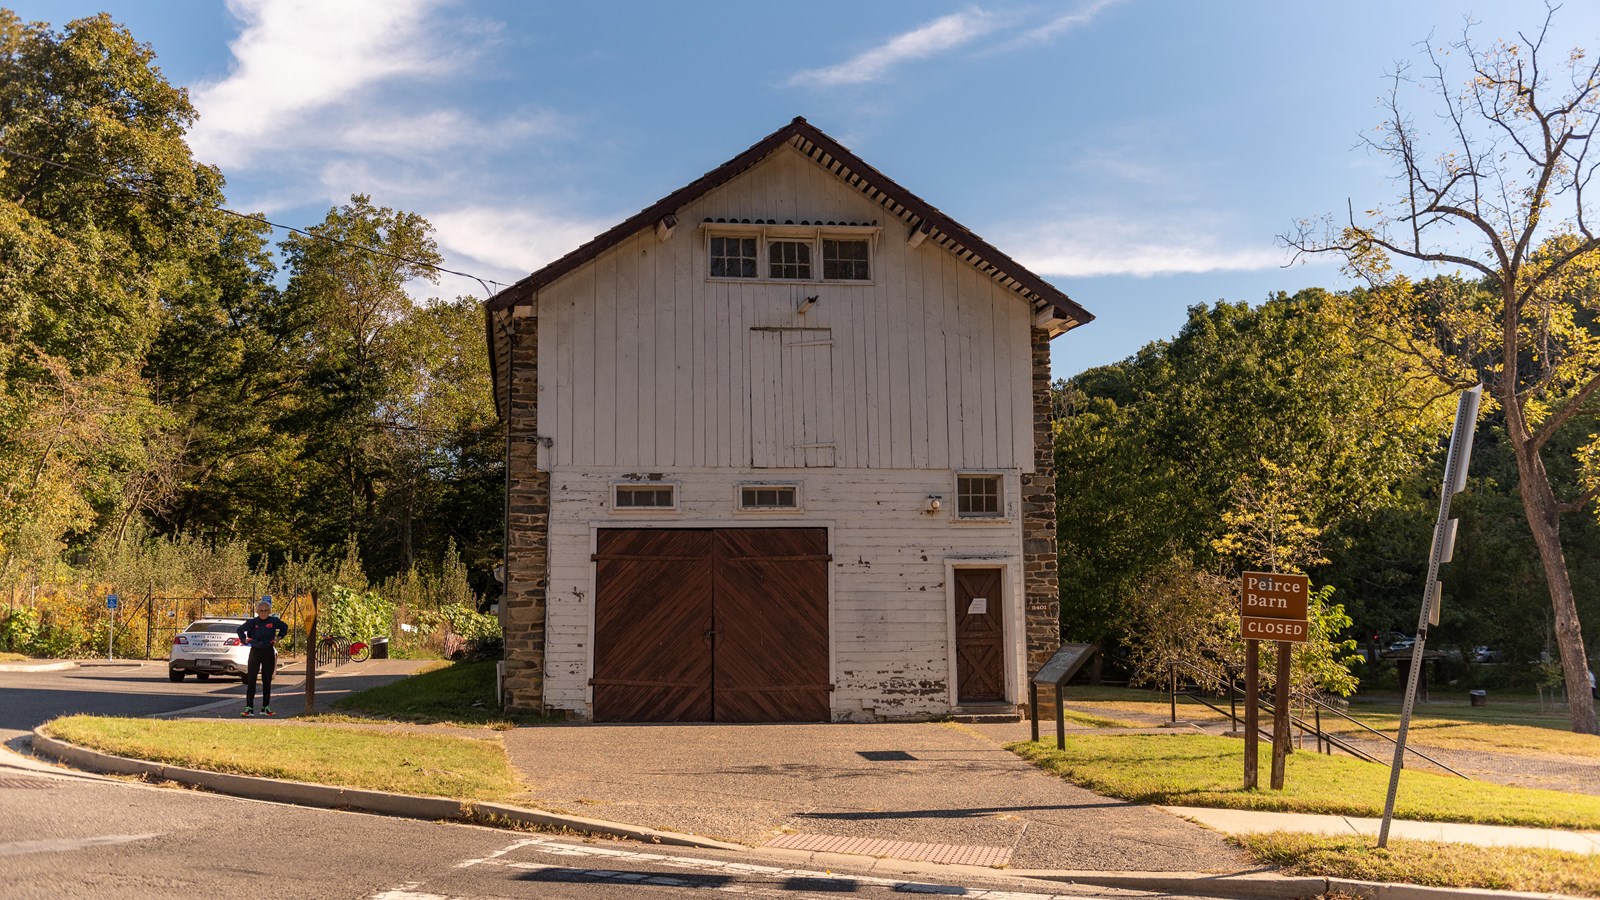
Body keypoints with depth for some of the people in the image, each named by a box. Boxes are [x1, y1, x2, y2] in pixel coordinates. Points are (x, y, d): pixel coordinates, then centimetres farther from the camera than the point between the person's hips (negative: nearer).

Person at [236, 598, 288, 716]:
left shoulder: (274, 621, -3)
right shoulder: (252, 622, -5)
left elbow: (285, 628, 15)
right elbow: (240, 630, 12)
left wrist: (278, 638, 5)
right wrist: (244, 640, 0)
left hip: (269, 653, 1)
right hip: (255, 652, -1)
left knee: (267, 681, 7)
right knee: (251, 681, -5)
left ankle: (266, 708, 15)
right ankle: (249, 708, -4)